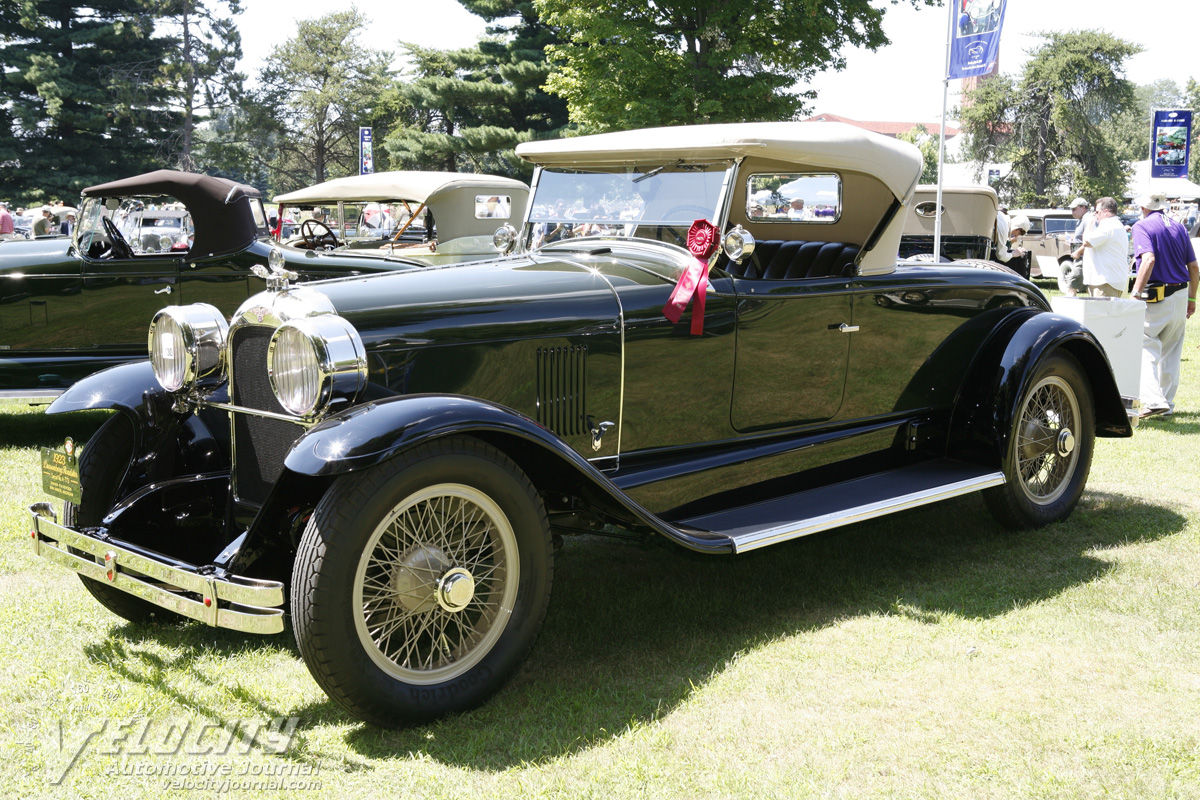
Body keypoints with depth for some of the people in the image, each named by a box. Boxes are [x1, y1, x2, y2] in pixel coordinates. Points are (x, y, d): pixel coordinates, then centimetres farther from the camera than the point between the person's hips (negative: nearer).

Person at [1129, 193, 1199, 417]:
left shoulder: (1142, 226, -6)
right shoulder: (1178, 227, 13)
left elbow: (1149, 259, -23)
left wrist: (1136, 293, -22)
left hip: (1156, 297, -6)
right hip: (1180, 295, 6)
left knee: (1145, 349, -5)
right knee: (1171, 352, 14)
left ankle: (1154, 401, -18)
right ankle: (1168, 401, 20)